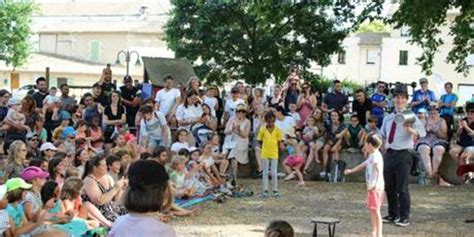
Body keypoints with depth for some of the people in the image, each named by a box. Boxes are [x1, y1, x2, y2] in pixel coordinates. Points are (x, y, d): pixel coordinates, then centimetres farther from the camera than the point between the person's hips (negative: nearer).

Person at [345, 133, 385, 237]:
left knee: (375, 210, -10)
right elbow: (363, 165, 33)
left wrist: (376, 184, -41)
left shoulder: (376, 156, -15)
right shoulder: (371, 156, 17)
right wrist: (351, 171, 43)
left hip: (375, 187, -10)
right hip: (371, 186, 10)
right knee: (372, 210, 15)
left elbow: (379, 170, -28)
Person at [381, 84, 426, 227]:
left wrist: (411, 130, -38)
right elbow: (383, 135, 28)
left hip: (403, 155, -6)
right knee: (389, 187, 12)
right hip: (389, 154, 6)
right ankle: (393, 214, 27)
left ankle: (404, 217, 6)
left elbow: (422, 132, -20)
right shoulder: (388, 118, 14)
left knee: (402, 188, -5)